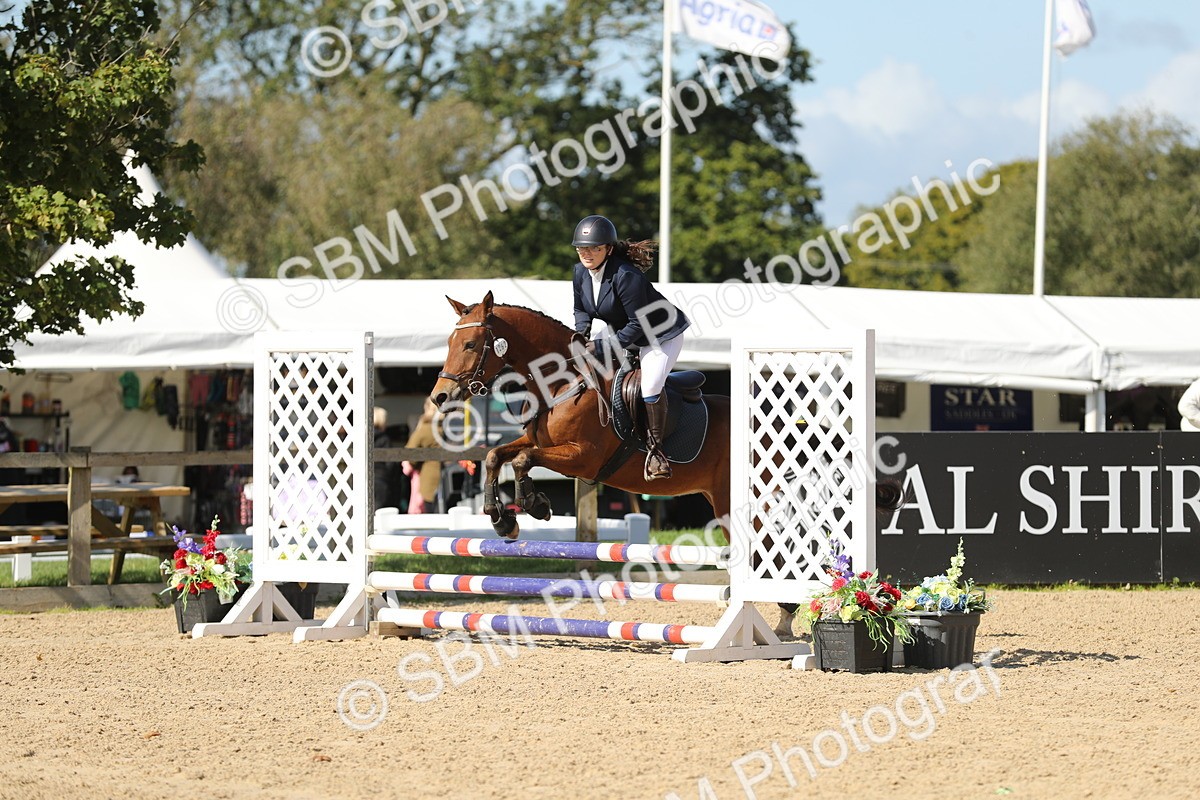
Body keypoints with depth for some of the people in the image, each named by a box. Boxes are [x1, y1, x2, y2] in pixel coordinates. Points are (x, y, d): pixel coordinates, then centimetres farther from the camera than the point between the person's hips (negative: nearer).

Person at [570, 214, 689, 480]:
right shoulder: (581, 272, -7)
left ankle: (654, 448, -15)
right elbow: (582, 310, 8)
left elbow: (638, 324, -30)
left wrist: (605, 346, -31)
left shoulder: (626, 276, -32)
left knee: (650, 384, -28)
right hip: (619, 330, 9)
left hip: (661, 335, -8)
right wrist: (582, 332, -13)